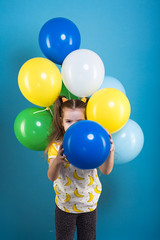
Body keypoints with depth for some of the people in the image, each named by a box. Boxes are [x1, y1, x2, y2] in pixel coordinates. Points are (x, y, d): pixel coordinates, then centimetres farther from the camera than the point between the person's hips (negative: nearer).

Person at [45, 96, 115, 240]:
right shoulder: (56, 146, -14)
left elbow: (106, 171, -21)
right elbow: (51, 177, -25)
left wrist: (111, 152, -40)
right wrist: (57, 161, -47)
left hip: (89, 204, 1)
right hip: (65, 205, 0)